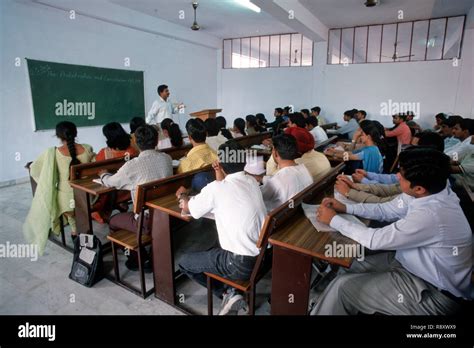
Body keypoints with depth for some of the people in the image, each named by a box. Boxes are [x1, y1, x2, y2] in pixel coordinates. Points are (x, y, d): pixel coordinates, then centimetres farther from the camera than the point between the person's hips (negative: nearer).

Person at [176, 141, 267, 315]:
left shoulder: (216, 188, -17)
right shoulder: (252, 181, 2)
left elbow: (186, 208, 2)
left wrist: (183, 195, 21)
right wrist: (220, 176, 13)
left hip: (241, 264, -7)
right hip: (264, 256, 7)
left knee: (184, 262, 13)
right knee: (213, 250, 31)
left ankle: (227, 294, 10)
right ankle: (230, 293, 18)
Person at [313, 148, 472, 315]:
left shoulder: (430, 215, -36)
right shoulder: (430, 191, -9)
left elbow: (376, 240, -25)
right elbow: (386, 210, 5)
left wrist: (333, 219, -15)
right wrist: (346, 208, -3)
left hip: (432, 291, -8)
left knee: (343, 286, -11)